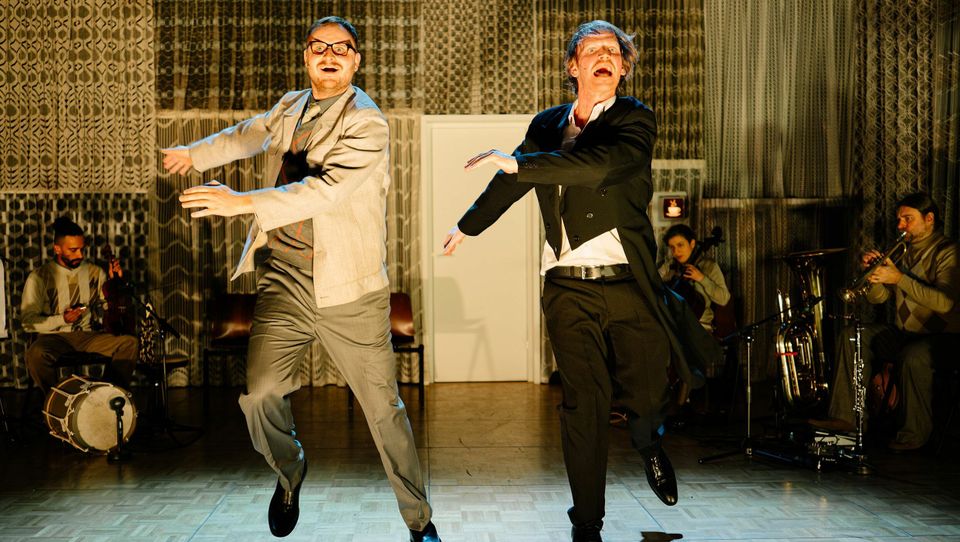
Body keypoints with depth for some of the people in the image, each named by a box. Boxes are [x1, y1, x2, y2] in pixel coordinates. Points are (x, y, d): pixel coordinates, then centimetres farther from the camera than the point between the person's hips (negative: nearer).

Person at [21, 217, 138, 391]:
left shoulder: (95, 272, 10)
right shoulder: (39, 277, -1)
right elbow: (28, 321, -5)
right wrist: (62, 319, -17)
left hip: (90, 336, 3)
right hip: (55, 337, -3)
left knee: (129, 343, -25)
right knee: (36, 354, -38)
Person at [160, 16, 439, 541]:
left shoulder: (366, 122, -10)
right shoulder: (290, 107, 13)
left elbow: (328, 189, -25)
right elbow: (247, 134, 35)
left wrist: (242, 202, -30)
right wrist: (193, 154, 48)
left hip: (347, 289, -5)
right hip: (282, 280, 5)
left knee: (383, 406, 0)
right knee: (259, 392, -4)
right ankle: (289, 471, 28)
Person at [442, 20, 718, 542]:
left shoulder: (636, 119, -1)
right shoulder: (547, 124, 11)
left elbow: (598, 164, -22)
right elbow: (509, 184, 28)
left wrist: (517, 161, -22)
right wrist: (465, 226, 40)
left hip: (630, 285, -2)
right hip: (569, 289, 2)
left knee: (648, 395, 4)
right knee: (583, 405, -1)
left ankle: (647, 441, 43)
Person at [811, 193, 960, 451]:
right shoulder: (902, 251, 13)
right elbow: (878, 297, 11)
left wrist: (899, 278, -29)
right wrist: (873, 273, -10)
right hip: (904, 333, 8)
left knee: (912, 356, -36)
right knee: (853, 336, -6)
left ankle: (915, 432, -18)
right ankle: (846, 416, -10)